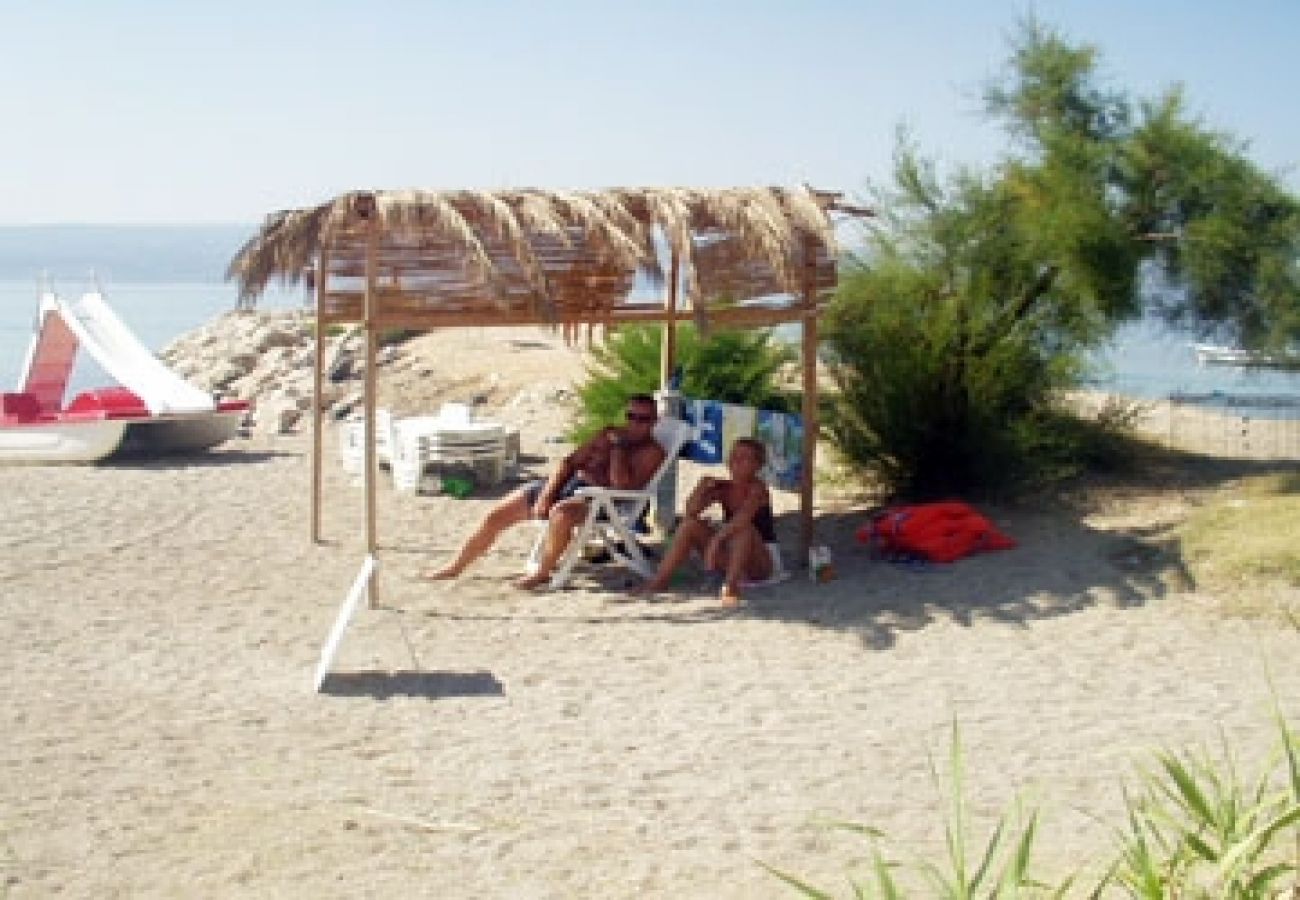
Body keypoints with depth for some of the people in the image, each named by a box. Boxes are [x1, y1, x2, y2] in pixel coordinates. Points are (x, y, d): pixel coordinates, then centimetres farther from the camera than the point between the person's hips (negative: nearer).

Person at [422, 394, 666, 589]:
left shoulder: (652, 452, -2)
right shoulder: (610, 435, 18)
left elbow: (621, 484, -18)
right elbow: (570, 461, 11)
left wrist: (618, 447, -10)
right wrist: (546, 494, -3)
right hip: (563, 484, 7)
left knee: (560, 513, -42)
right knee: (496, 515, 1)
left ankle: (542, 572, -21)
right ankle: (456, 566, 14)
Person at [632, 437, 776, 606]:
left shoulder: (757, 489, -15)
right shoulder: (723, 488, 2)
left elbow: (743, 517, -36)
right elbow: (689, 512, -7)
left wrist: (716, 540, -44)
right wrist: (702, 488, -21)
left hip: (761, 562, -6)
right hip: (731, 558, 6)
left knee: (744, 528, -34)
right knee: (691, 524, -7)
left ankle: (731, 585, -43)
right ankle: (658, 582, -12)